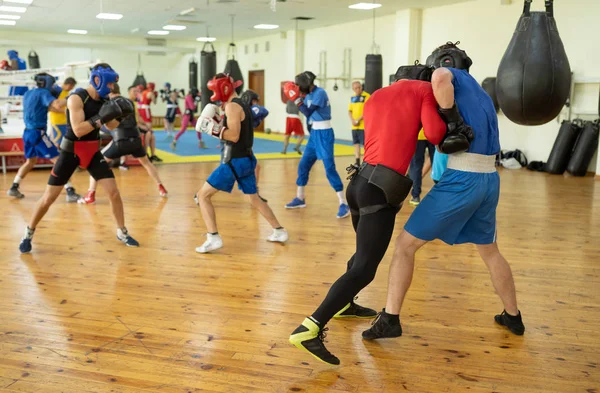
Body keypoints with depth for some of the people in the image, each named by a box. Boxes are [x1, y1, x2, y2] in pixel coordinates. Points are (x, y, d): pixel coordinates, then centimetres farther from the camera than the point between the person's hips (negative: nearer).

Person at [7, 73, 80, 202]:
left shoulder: (28, 94, 15)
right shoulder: (43, 93, -8)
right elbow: (57, 105, -26)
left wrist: (65, 110, 11)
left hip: (28, 132, 8)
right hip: (38, 133, -8)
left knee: (30, 161, 27)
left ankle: (14, 188, 29)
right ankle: (70, 192, -18)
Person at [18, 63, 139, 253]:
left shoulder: (104, 99, 0)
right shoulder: (76, 98, -20)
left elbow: (111, 126, 12)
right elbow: (78, 130, -30)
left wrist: (120, 114, -6)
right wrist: (101, 117, -34)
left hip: (93, 151, 5)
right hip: (71, 152, -5)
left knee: (114, 192, -3)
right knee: (49, 197, 1)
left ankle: (122, 232, 15)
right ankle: (29, 233, 22)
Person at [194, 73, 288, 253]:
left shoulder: (232, 106, -14)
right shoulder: (242, 105, 14)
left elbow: (234, 136, -23)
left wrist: (212, 128, -21)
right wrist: (219, 121, 9)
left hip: (234, 161, -9)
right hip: (246, 159, 9)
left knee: (203, 195, -3)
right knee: (254, 198, 23)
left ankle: (214, 238, -9)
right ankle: (280, 231, 28)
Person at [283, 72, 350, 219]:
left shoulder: (320, 93, -17)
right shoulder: (310, 94, 8)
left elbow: (308, 112, -22)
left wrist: (296, 99, -20)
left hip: (324, 134, -9)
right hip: (314, 133, 9)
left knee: (329, 169, -12)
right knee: (303, 165, 12)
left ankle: (343, 204, -9)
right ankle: (300, 198, 27)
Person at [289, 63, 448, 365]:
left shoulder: (376, 97, 22)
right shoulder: (425, 89, 6)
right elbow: (435, 134, -8)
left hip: (361, 181, 8)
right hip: (381, 190, -8)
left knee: (367, 251, 30)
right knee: (365, 268, -10)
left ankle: (344, 304, 46)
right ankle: (310, 329, -20)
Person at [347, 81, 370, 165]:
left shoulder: (366, 96, -8)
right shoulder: (352, 97, 13)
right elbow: (349, 111, 13)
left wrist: (359, 120, -16)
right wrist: (352, 120, -4)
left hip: (363, 125, -7)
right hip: (354, 126, 7)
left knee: (365, 144, -6)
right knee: (356, 144, 12)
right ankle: (357, 162, 20)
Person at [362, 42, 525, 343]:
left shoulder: (454, 77, 1)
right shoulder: (483, 95, 24)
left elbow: (439, 78, -25)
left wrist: (452, 118, -16)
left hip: (460, 180, -8)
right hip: (489, 180, 8)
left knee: (406, 244, 1)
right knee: (490, 251, 26)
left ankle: (390, 318, 1)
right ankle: (513, 317, 38)